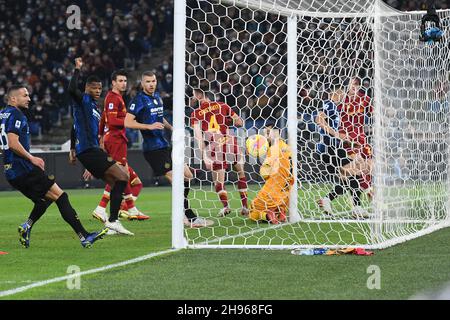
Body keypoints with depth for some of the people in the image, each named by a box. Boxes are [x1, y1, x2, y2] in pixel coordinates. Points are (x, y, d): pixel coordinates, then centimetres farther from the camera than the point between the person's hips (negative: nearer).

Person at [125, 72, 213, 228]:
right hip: (153, 149, -9)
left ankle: (181, 215, 18)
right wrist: (149, 126, -26)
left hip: (164, 145, 9)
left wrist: (171, 127, 16)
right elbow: (127, 122, -17)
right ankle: (191, 218, -11)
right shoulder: (139, 100, -9)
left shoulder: (157, 97, 16)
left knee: (187, 176, 10)